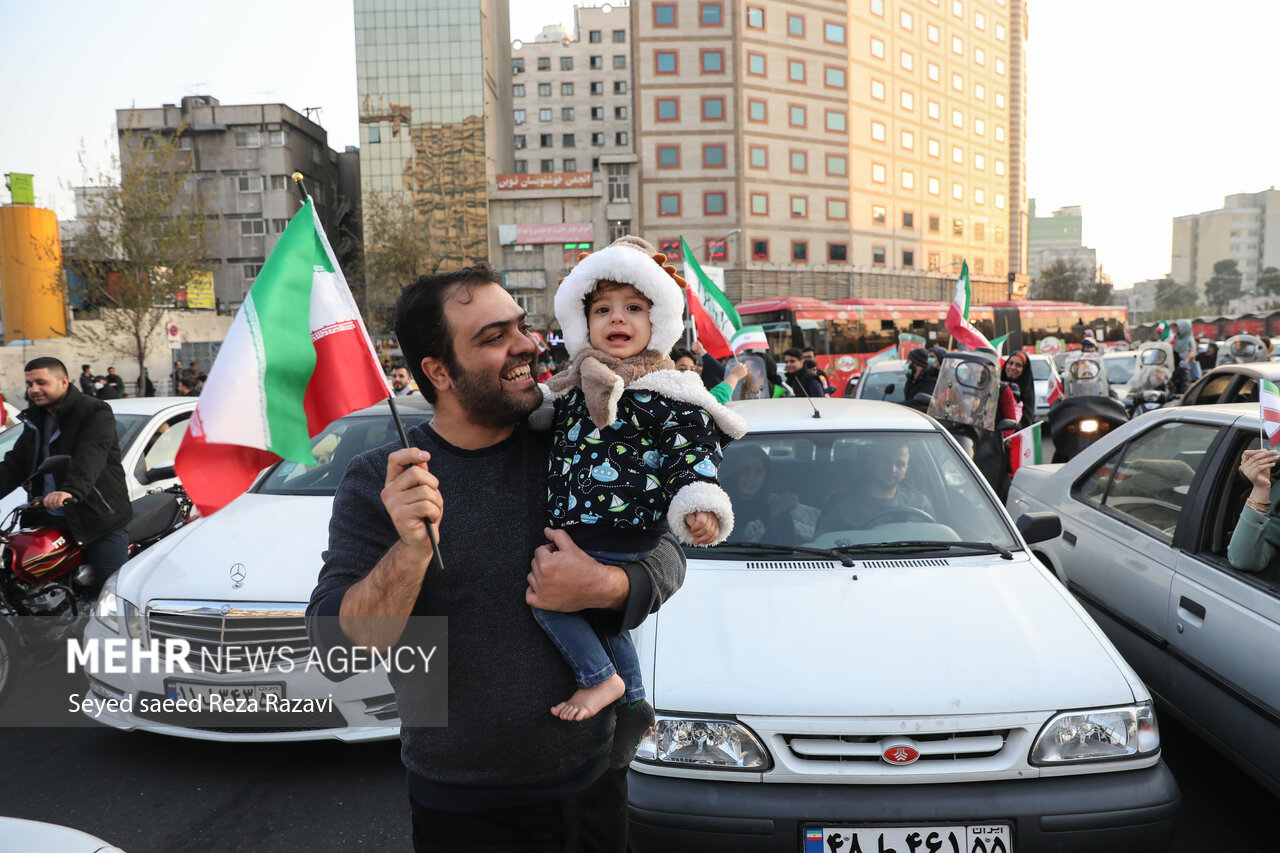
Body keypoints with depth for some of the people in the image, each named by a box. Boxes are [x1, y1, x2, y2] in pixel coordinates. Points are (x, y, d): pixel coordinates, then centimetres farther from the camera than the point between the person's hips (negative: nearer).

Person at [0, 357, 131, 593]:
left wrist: (71, 490, -44)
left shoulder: (94, 412, -10)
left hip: (100, 520, -8)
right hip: (47, 519, 8)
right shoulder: (35, 420, 17)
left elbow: (90, 458, -27)